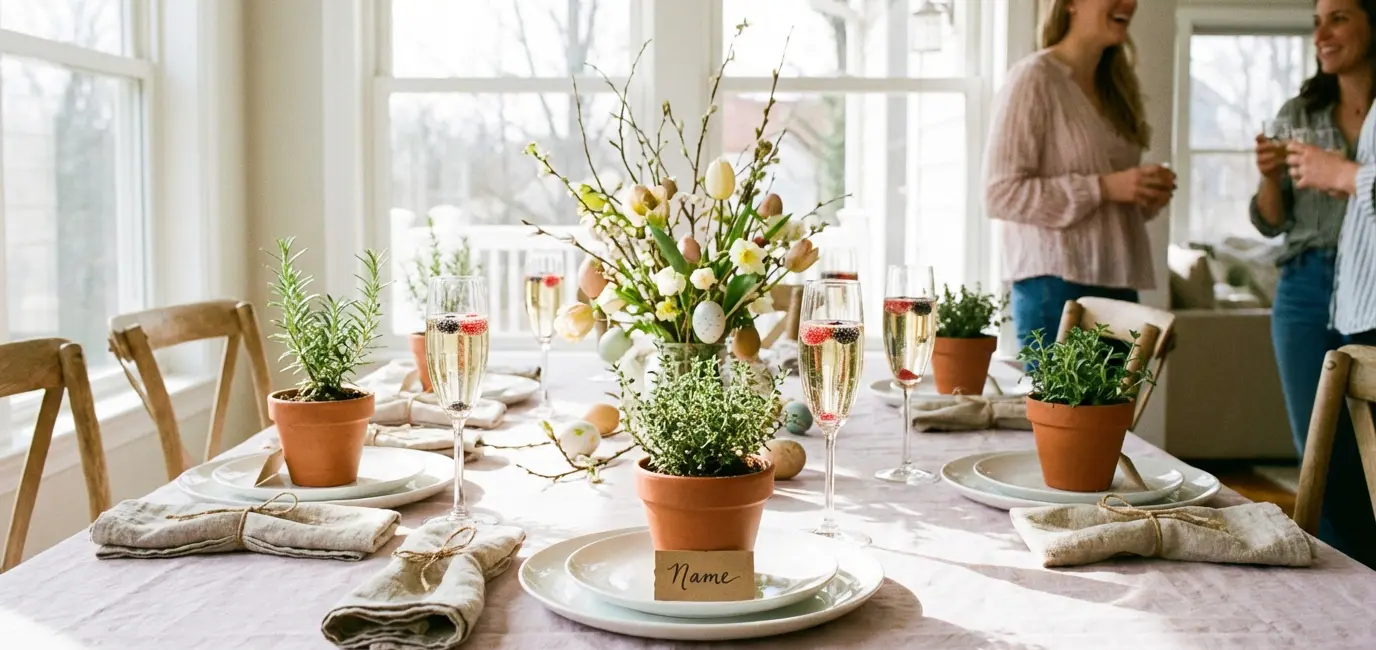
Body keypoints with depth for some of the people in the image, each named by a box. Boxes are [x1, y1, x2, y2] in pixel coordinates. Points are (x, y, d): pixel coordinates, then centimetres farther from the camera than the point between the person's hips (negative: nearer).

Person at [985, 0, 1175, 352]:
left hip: (1118, 285, 8)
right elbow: (1001, 192, -16)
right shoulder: (1034, 78, -8)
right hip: (1056, 287, -8)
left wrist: (1149, 194, 4)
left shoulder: (1113, 86, 17)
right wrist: (1103, 187, -18)